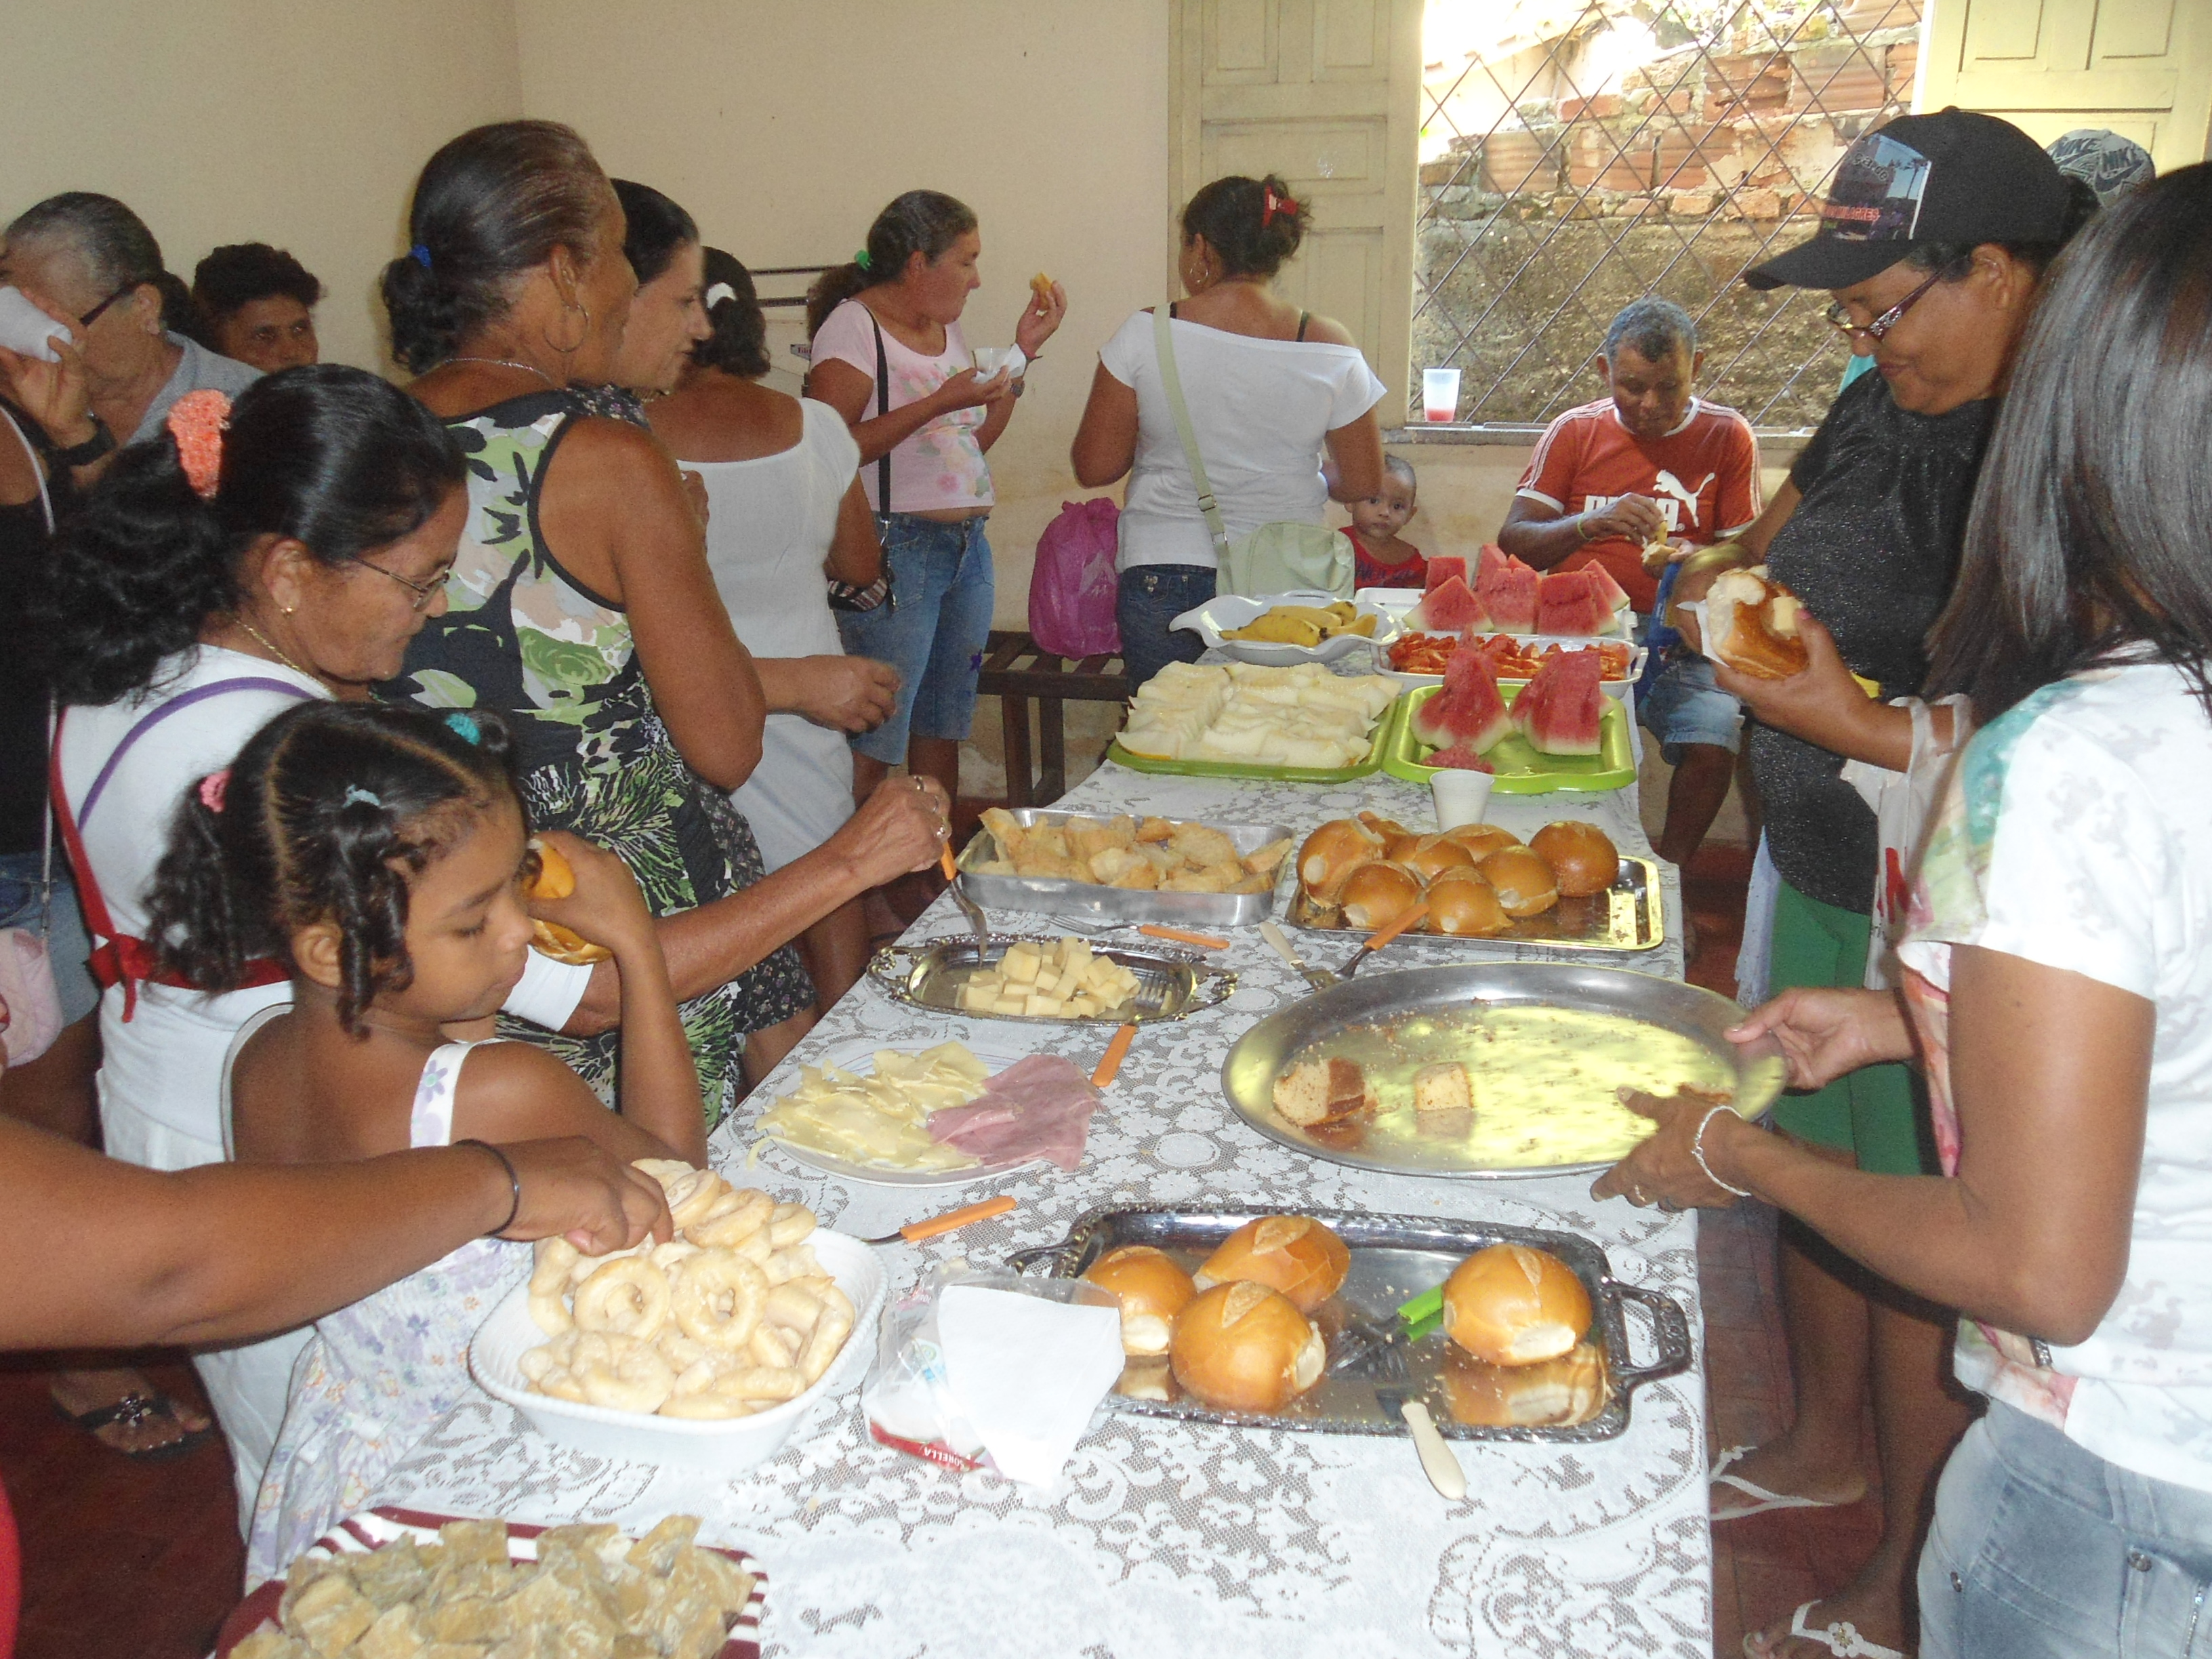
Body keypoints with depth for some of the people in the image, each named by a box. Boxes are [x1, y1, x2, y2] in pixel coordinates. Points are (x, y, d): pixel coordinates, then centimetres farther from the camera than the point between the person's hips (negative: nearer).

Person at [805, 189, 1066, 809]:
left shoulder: (946, 327, 17)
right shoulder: (853, 326, -8)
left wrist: (1024, 349, 14)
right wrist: (939, 403, -19)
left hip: (967, 546, 8)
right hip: (896, 548, -8)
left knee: (943, 731, 13)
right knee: (874, 741, -8)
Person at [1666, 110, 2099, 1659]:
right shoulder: (1884, 411, 5)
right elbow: (1755, 547, 19)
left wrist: (1849, 719, -27)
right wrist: (1726, 585, -2)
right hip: (1821, 883, 8)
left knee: (1922, 1255, 6)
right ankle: (1824, 1445, 46)